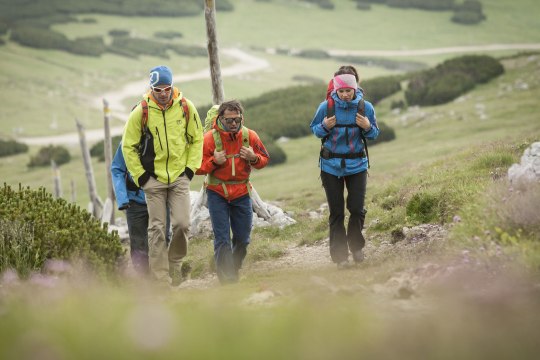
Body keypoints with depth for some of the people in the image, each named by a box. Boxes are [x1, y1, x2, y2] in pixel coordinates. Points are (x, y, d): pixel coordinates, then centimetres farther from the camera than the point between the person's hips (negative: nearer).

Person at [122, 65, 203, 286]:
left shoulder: (186, 107, -2)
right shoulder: (141, 111, -7)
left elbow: (197, 139, 11)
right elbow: (128, 146, 2)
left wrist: (191, 167, 2)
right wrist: (139, 175, -3)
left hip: (180, 177, 1)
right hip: (153, 178, -1)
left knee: (182, 224, -8)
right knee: (157, 229, 0)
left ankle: (175, 261, 18)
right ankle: (160, 278, 4)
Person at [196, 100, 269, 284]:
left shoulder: (249, 136, -5)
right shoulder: (210, 138, -13)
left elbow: (264, 159, 7)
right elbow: (198, 168, -7)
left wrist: (253, 158, -15)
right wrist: (214, 161, -24)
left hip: (241, 193, 3)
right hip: (217, 194, -3)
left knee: (242, 238, 9)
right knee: (222, 239, -7)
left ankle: (233, 272, 31)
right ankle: (227, 280, -6)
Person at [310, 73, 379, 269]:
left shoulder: (366, 107, -5)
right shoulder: (326, 107, -8)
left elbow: (375, 134, 6)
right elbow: (314, 129, 5)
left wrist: (368, 127, -16)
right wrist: (324, 127, -17)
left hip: (357, 164, 0)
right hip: (331, 166, 0)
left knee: (357, 209, -4)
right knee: (336, 212, 2)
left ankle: (356, 246, 21)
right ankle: (340, 255, 9)